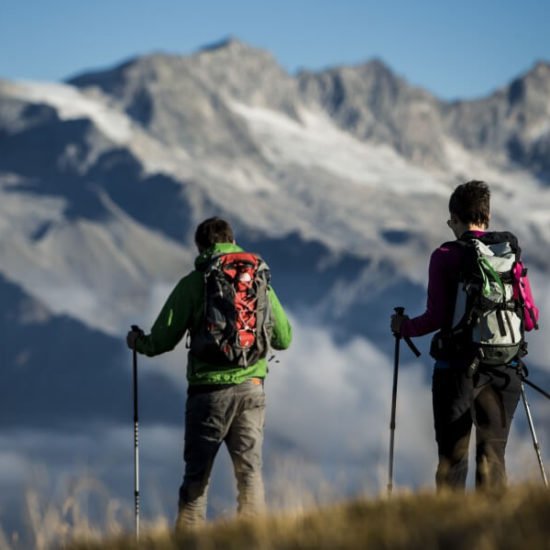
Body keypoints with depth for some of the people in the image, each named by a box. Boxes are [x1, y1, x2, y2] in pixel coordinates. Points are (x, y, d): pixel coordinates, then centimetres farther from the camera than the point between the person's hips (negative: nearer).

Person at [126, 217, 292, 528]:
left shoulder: (193, 283, -3)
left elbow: (162, 341, -3)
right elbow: (284, 338, 12)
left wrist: (137, 341, 19)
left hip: (208, 389, -2)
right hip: (251, 388, 3)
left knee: (196, 476, 3)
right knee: (250, 472, 6)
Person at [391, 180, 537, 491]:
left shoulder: (445, 257, -5)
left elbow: (437, 317, -10)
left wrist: (404, 327, 9)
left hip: (459, 366, -3)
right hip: (504, 370, 3)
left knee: (452, 455, 2)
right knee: (493, 454, 8)